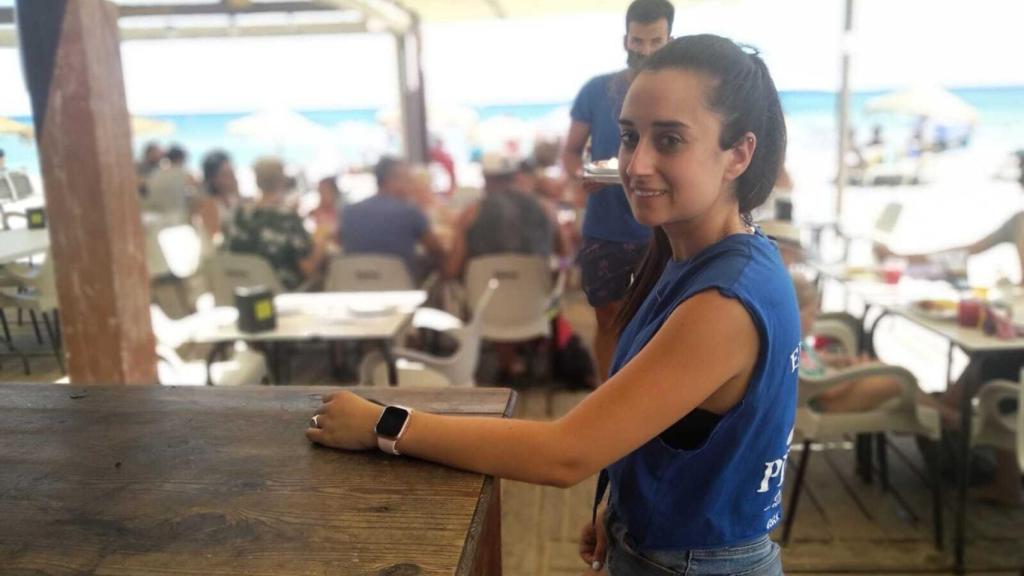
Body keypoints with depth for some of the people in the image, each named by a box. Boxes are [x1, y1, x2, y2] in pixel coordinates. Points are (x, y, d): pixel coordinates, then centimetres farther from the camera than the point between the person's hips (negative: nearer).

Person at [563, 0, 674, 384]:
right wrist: (582, 175, -16)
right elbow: (570, 151, 6)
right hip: (603, 231, 1)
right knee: (608, 318, 12)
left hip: (659, 232, -1)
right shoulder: (596, 90, 2)